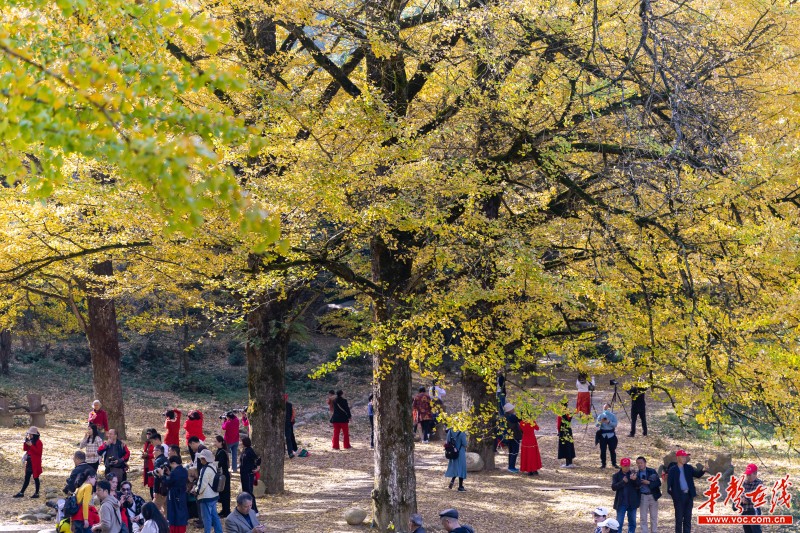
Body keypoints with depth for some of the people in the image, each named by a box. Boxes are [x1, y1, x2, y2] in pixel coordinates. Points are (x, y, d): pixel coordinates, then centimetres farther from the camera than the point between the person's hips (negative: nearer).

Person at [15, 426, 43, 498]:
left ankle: (36, 493, 9)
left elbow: (39, 452, -20)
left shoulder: (38, 442, -11)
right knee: (27, 478, 11)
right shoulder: (30, 441, 12)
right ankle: (21, 492, 14)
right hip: (29, 462, 8)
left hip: (35, 463, -8)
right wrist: (26, 440, -5)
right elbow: (25, 449, 8)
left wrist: (31, 445, -25)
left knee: (35, 478, 1)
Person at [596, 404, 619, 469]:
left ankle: (614, 463, 9)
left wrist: (609, 422, -23)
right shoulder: (600, 416, 7)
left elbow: (615, 424, -8)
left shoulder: (613, 416, 3)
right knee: (603, 450, 2)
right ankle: (603, 464, 9)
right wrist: (601, 422, -20)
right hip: (602, 434, 1)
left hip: (611, 434, -1)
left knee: (612, 450, 1)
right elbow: (596, 425, 0)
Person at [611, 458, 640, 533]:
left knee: (632, 522, 12)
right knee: (619, 523, 0)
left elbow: (639, 485, -9)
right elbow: (613, 487, -12)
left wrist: (635, 479, -30)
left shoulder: (633, 473, 0)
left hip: (632, 502, 2)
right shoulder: (616, 475, -3)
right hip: (621, 503, -2)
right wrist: (623, 482, -26)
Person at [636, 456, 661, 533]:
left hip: (653, 496, 0)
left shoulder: (652, 471, -2)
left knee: (654, 517, 8)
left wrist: (648, 483, -18)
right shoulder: (636, 473, 0)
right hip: (642, 497, 0)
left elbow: (658, 483, -7)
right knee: (643, 517, 2)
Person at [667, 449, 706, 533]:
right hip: (679, 496, -4)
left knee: (688, 518, 8)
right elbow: (669, 482, -6)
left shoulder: (689, 468, 9)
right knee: (679, 518, 0)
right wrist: (670, 490, -24)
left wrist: (703, 470, -21)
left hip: (688, 495, 4)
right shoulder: (673, 470, -3)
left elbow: (698, 474, -1)